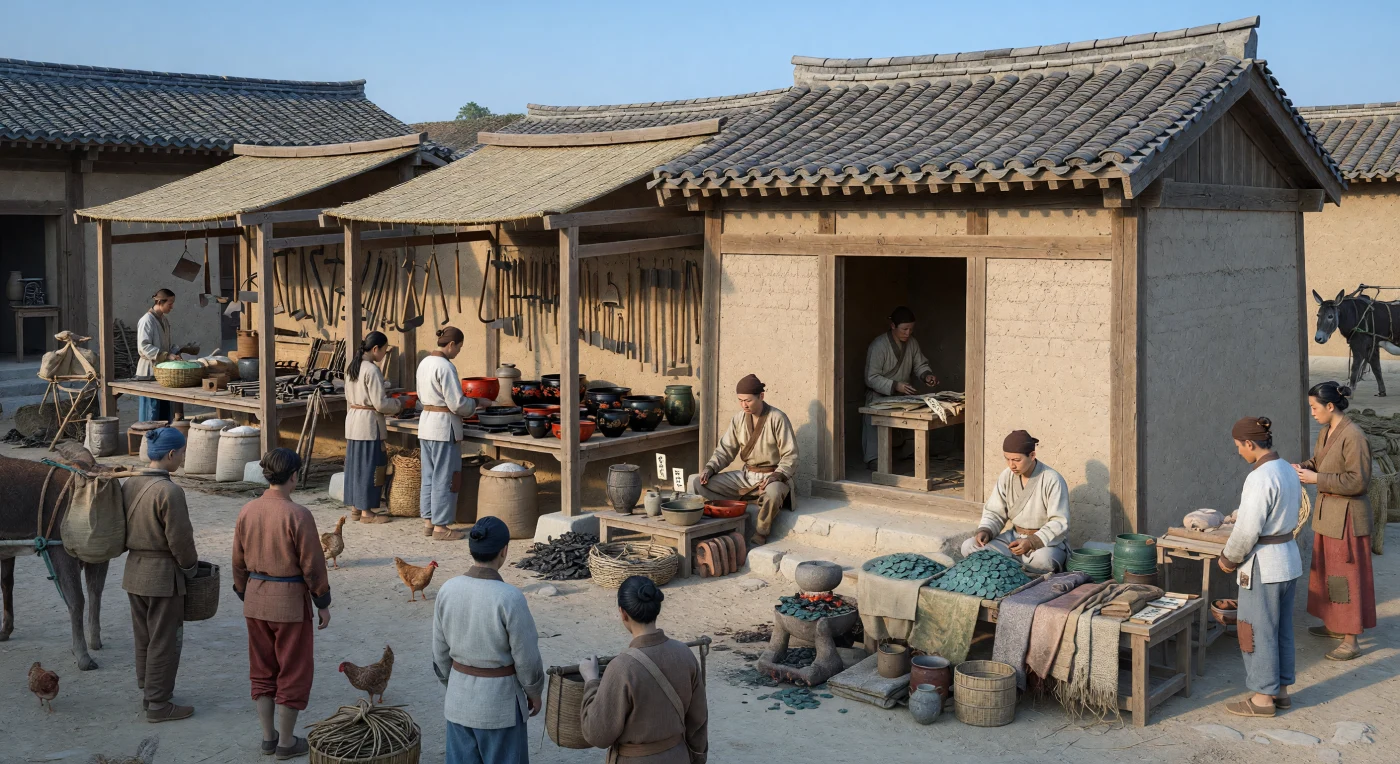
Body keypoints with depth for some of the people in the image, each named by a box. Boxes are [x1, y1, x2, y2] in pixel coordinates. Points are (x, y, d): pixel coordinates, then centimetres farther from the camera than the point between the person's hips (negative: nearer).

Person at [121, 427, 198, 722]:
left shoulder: (129, 485, 1)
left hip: (134, 571, 8)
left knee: (143, 637, 19)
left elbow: (122, 529, 9)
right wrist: (190, 567, -2)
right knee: (164, 641, 4)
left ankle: (148, 692, 32)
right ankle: (158, 704, 10)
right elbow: (180, 539, -18)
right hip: (163, 575, -8)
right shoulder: (169, 492, -22)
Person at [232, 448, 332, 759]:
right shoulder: (297, 515, -18)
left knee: (262, 670, 17)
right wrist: (323, 604, -3)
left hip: (256, 601, 6)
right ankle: (286, 742, 15)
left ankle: (268, 737, 25)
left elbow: (239, 562, 7)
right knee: (293, 672, 8)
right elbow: (312, 565, -14)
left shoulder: (247, 511, -1)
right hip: (290, 600, -6)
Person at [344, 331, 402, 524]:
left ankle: (355, 507, 21)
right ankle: (367, 511, 4)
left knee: (356, 463, 14)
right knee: (370, 465, -1)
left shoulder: (352, 368, 10)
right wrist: (399, 404, -1)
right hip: (369, 423, -9)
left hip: (352, 421, 9)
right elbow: (380, 404, -18)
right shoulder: (372, 370, -18)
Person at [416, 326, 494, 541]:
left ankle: (428, 522, 22)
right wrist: (478, 402, -1)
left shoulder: (425, 362, 9)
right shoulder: (445, 366, -18)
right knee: (444, 477, -1)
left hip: (426, 422, 9)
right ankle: (440, 527, 3)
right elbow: (457, 404, -18)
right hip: (444, 426, -9)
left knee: (429, 475, 15)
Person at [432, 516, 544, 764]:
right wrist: (534, 692, 3)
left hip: (461, 698, 5)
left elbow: (441, 651, 2)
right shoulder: (510, 598, -25)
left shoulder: (448, 590, -8)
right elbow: (527, 657, -16)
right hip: (499, 701, -5)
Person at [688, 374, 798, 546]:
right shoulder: (739, 419, 4)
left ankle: (758, 540, -21)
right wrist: (709, 468, -10)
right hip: (746, 475, 6)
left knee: (772, 492, -43)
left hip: (772, 476, -6)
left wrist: (776, 476, -27)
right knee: (698, 482, -10)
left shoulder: (777, 419, -11)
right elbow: (725, 450, 9)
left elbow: (790, 456, -11)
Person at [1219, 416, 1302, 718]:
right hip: (1289, 558, 9)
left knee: (1257, 632, 3)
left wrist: (1228, 559, -7)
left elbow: (1248, 531, -23)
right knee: (1282, 630, 18)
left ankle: (1263, 698, 11)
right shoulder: (1288, 471, 5)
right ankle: (1281, 690, 28)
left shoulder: (1260, 478, -23)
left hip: (1263, 566, -9)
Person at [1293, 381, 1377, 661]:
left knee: (1347, 575, -2)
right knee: (1326, 570, 19)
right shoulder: (1325, 433, 6)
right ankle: (1335, 625, 34)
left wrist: (1316, 479, -22)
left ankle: (1351, 640, 5)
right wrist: (1304, 468, -1)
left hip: (1347, 517, -9)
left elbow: (1358, 481, -23)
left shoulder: (1353, 437, -22)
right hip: (1327, 512, 9)